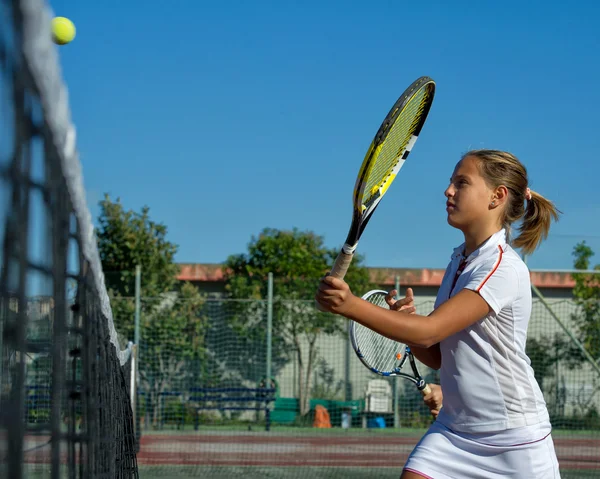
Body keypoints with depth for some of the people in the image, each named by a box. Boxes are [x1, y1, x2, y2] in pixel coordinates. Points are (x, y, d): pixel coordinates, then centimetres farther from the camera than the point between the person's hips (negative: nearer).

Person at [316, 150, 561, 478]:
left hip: (514, 438, -7)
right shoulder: (458, 262, 9)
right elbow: (438, 357, 11)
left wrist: (351, 305, -33)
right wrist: (402, 322, -8)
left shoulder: (505, 269, -17)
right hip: (453, 429, 7)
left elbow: (429, 331, -25)